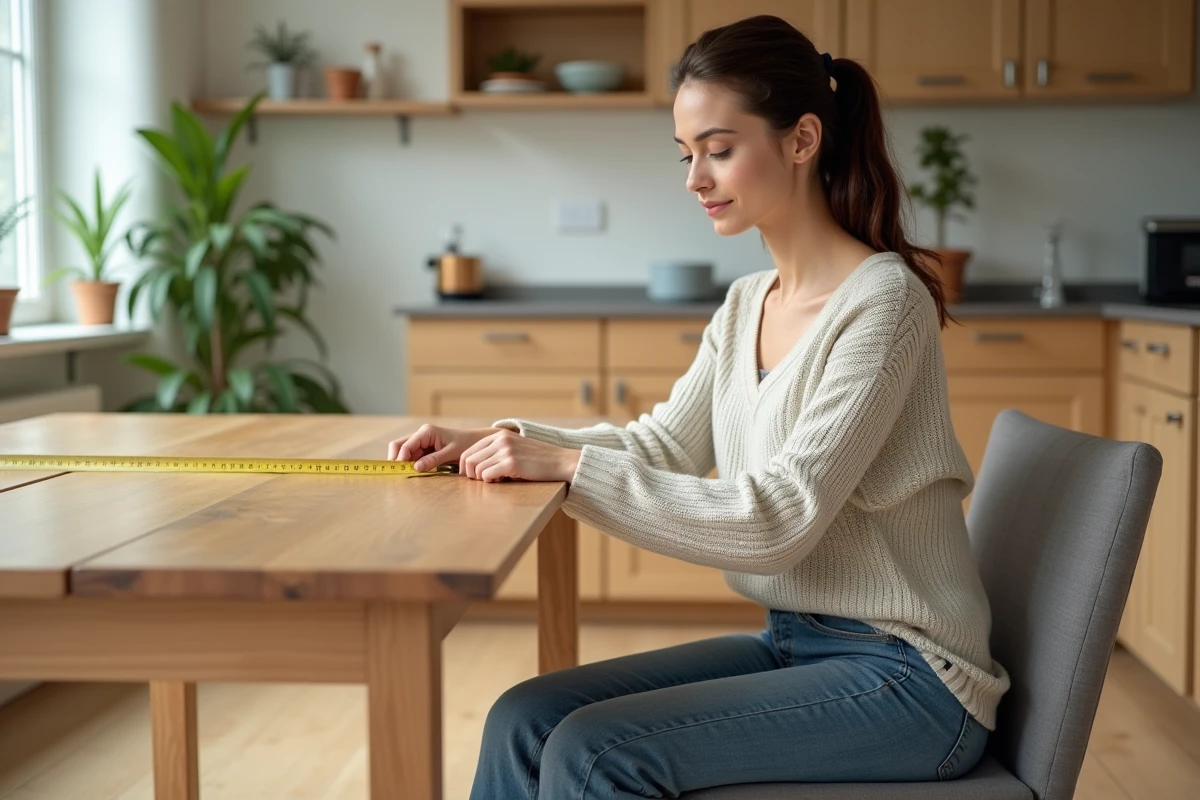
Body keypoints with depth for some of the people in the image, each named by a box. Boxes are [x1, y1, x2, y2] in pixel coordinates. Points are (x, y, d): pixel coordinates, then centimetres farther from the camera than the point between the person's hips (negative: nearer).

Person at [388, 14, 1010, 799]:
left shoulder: (882, 300, -18)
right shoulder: (747, 303, 8)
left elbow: (777, 521, -23)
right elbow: (663, 444, 12)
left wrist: (573, 465, -23)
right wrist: (503, 442, -3)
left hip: (902, 675, -7)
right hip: (793, 644, 8)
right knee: (525, 720, -5)